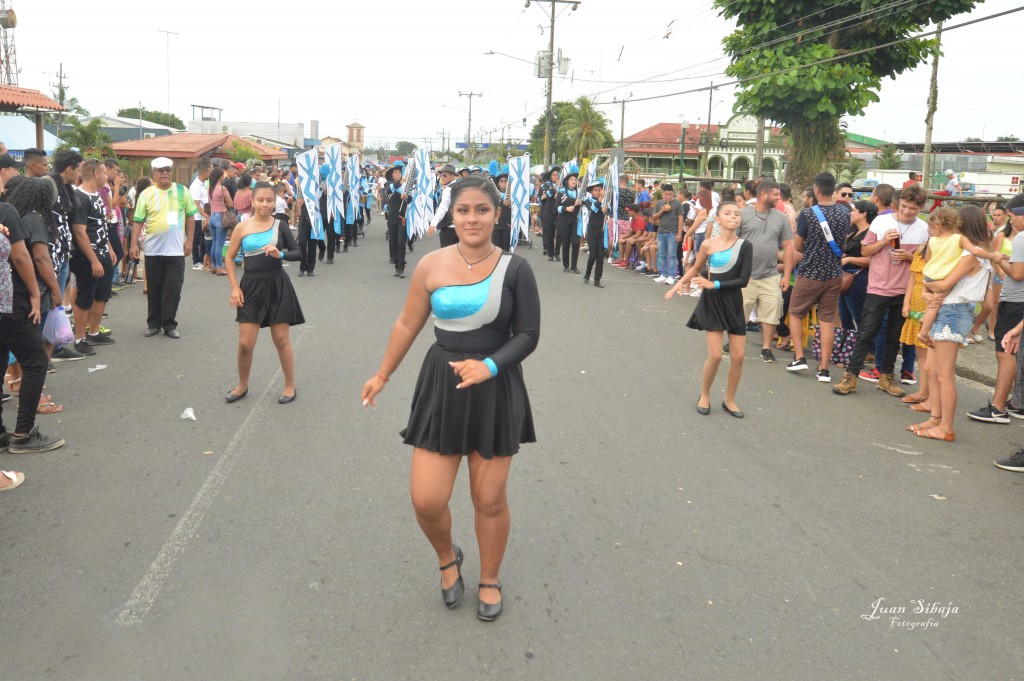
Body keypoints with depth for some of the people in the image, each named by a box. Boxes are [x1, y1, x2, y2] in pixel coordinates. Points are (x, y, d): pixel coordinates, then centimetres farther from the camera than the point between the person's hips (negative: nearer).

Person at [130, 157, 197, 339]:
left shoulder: (182, 191, 3)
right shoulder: (146, 194, 1)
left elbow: (190, 218, 7)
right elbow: (138, 221, 1)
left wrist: (189, 240, 1)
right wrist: (134, 243, -6)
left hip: (176, 250, 0)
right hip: (153, 250, 0)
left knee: (173, 288, -1)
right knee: (154, 288, 9)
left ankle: (169, 324, 10)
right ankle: (153, 323, 21)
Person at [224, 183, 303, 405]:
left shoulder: (280, 225, -2)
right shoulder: (242, 228, -1)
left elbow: (298, 253, 0)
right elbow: (229, 258, 6)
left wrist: (280, 254, -20)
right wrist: (234, 287, -2)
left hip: (277, 286, -1)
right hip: (251, 286, 1)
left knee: (281, 339, 6)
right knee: (245, 343, 3)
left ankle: (290, 386, 21)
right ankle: (242, 385, 25)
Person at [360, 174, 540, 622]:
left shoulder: (514, 270, -7)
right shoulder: (431, 266, -3)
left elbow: (528, 335, -6)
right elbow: (407, 325, 9)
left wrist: (489, 366, -23)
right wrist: (382, 375, 16)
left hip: (495, 391, -1)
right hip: (441, 386, 2)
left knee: (490, 500, 8)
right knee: (426, 500, -2)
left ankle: (489, 580, 36)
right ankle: (447, 558, 33)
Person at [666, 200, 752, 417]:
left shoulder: (744, 246, -7)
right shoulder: (708, 244, -5)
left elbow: (743, 280, -12)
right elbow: (695, 268, 14)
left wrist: (714, 284, -18)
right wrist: (680, 283, 2)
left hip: (733, 302, 1)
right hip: (712, 302, -1)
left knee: (738, 356, 2)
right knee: (715, 355, -6)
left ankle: (729, 400, 22)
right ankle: (704, 395, 18)